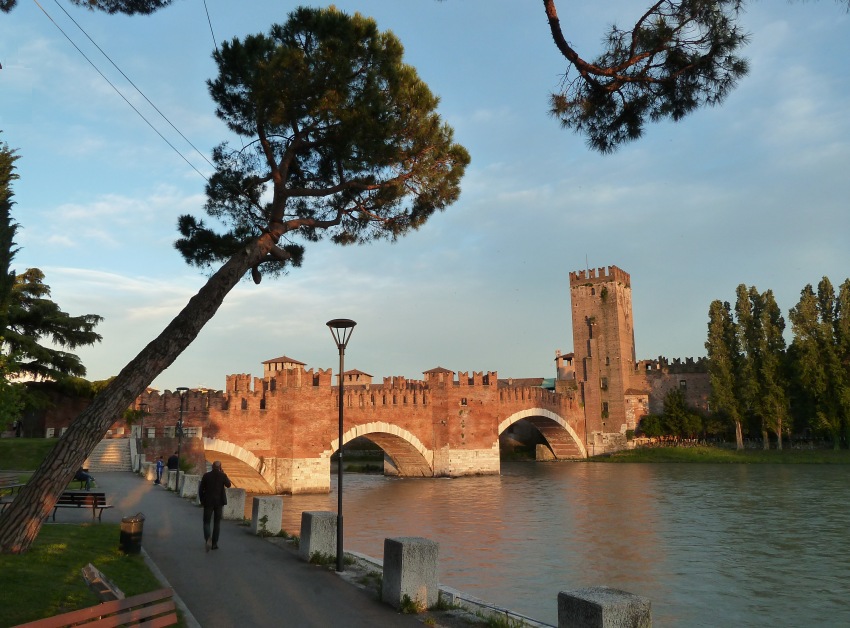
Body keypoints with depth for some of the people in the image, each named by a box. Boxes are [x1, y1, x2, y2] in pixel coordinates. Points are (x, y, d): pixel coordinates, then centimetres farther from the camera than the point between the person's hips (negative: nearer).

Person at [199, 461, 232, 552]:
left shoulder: (206, 475, -7)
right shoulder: (223, 475, -7)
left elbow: (201, 489, -4)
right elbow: (228, 485, 9)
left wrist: (202, 500, 9)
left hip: (208, 502, -1)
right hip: (219, 502, 1)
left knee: (206, 522, 5)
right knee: (217, 522, 13)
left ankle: (208, 538, -23)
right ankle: (214, 543, 13)